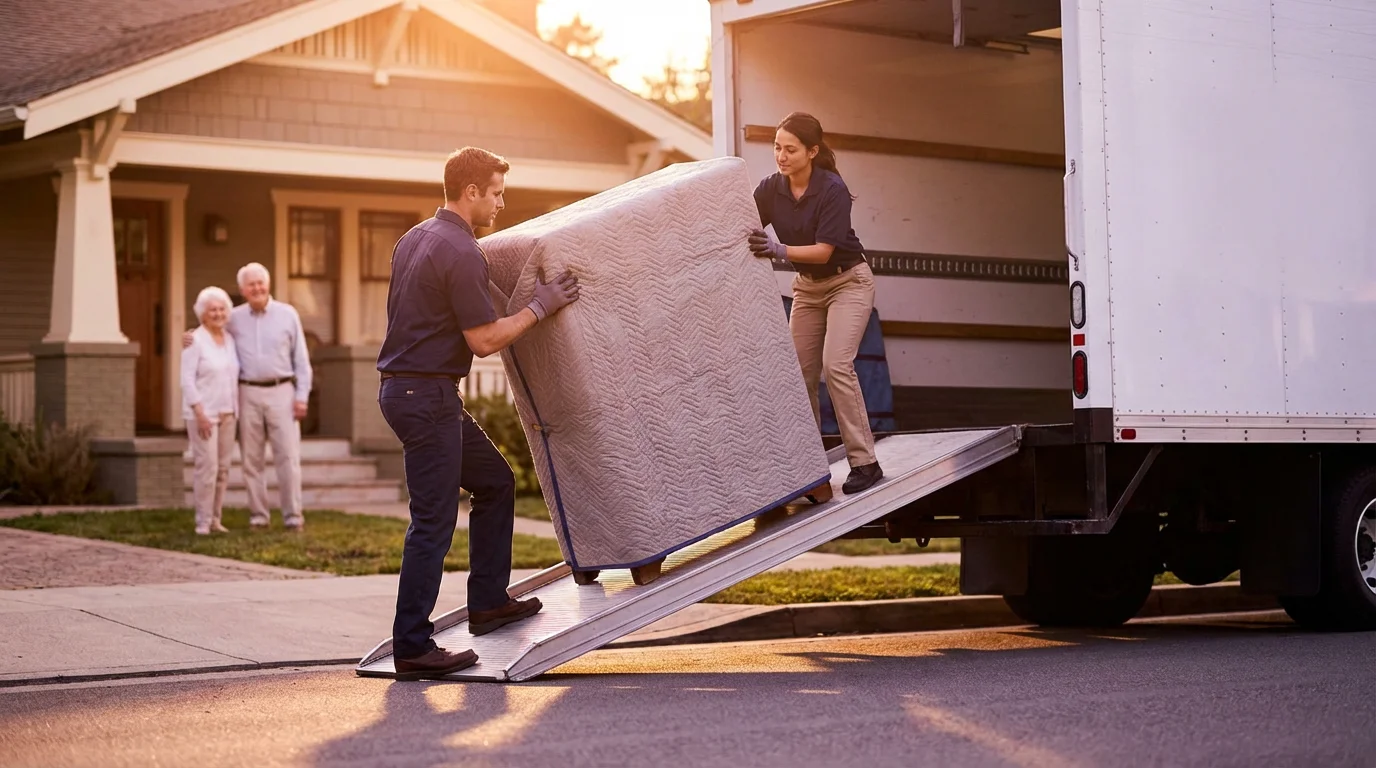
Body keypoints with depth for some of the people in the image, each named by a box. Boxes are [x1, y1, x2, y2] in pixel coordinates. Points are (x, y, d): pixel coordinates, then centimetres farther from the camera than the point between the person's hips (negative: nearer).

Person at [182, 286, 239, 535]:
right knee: (207, 467, -11)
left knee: (223, 468, 5)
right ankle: (203, 522, -5)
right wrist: (200, 414, -20)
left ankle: (215, 519, 12)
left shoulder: (229, 339, 10)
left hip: (226, 413, 6)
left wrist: (235, 411, 9)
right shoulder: (195, 340, -9)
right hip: (202, 413, -6)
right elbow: (187, 379, -13)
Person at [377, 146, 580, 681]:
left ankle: (488, 602, 25)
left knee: (496, 482, 19)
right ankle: (412, 648, -3)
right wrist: (540, 306, -8)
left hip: (402, 386, 10)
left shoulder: (414, 239, 14)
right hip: (427, 395, -10)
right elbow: (485, 340, -17)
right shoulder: (461, 253, -17)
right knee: (433, 521, -6)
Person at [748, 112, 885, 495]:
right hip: (807, 286, 6)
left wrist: (779, 250, -41)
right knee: (799, 372, 2)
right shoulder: (771, 189, -10)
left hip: (847, 280, -6)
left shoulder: (832, 189, -25)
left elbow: (824, 250, -28)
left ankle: (864, 462, -15)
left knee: (836, 365, -20)